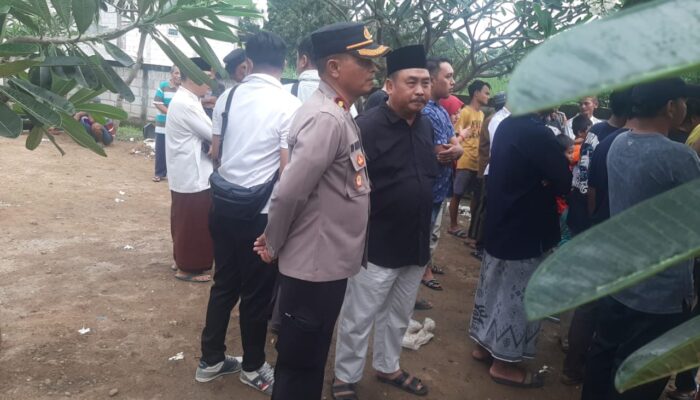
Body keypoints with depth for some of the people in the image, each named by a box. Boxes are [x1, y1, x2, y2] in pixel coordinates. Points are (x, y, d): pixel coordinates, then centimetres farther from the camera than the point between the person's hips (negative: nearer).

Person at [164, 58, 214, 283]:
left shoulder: (183, 100, 13)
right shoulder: (186, 104, -20)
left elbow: (201, 132, 13)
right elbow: (213, 134, -18)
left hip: (187, 173, 10)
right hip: (192, 175, -10)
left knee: (185, 220, 19)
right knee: (193, 222, 1)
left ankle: (182, 260, 32)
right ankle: (188, 268, 13)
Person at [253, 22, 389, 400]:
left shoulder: (338, 113, 9)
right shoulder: (326, 118, -23)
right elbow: (288, 192, -27)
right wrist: (273, 246, -10)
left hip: (326, 262, 9)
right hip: (313, 267, -9)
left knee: (310, 361, 24)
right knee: (298, 367, 10)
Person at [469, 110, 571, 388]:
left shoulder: (507, 125, 4)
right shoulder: (537, 133, -23)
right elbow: (564, 184, -17)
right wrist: (562, 162, 4)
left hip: (500, 224, 9)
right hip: (526, 231, -9)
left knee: (493, 286, 18)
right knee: (517, 296, 5)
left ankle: (484, 344, 33)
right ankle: (504, 362, 19)